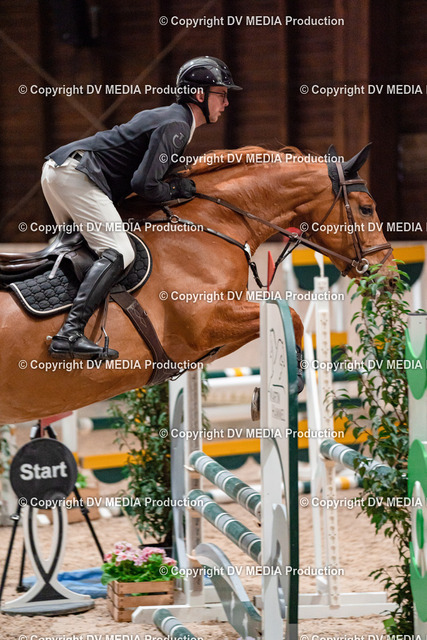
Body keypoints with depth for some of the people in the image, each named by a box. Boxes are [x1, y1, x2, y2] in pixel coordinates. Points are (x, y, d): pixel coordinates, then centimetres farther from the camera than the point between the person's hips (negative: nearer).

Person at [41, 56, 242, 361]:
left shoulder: (169, 117, 22)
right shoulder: (176, 125, -10)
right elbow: (145, 184, -18)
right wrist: (180, 189, -2)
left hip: (58, 168, 11)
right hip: (77, 176, -11)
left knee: (83, 248, 26)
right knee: (118, 252, -20)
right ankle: (70, 334, -34)